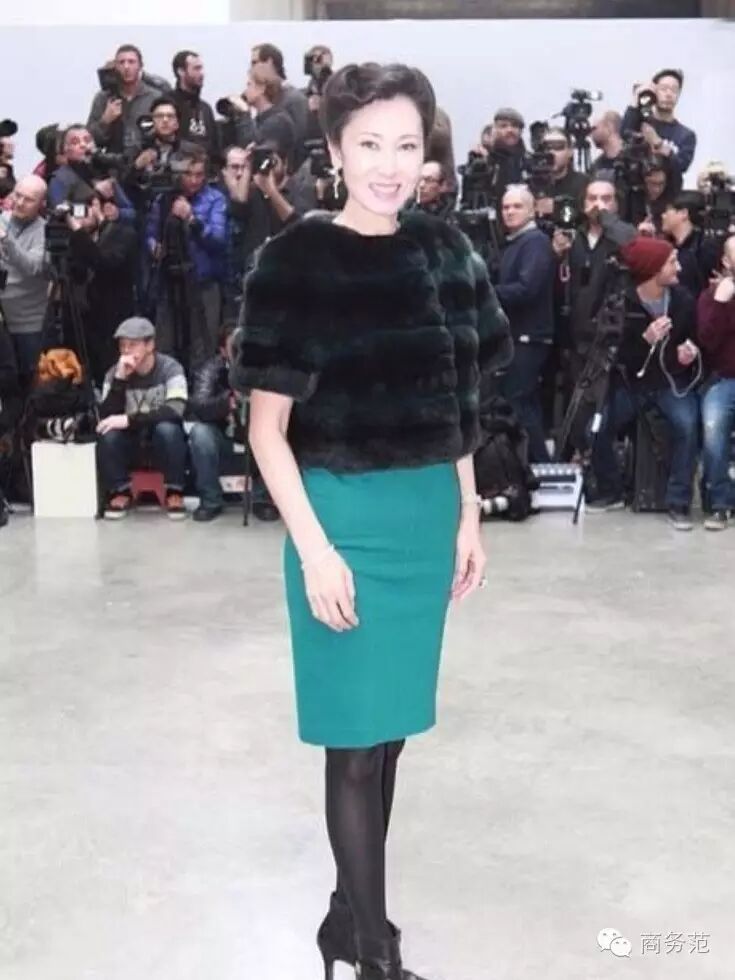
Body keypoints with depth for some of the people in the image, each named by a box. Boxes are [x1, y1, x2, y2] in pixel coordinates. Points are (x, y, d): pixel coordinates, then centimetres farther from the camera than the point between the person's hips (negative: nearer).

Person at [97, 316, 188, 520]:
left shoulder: (170, 368, -15)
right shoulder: (115, 373, -6)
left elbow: (175, 410, -30)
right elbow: (106, 417, -18)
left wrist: (129, 419, -35)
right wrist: (120, 378, -29)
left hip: (164, 440, -2)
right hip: (131, 440, 2)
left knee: (167, 428, -35)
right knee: (107, 433, -28)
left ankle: (175, 493, -16)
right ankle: (121, 492, -7)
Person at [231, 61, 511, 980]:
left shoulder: (443, 250, 5)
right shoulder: (296, 259, -10)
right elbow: (267, 427, -10)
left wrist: (468, 515, 12)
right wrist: (314, 548, -16)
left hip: (429, 516, 6)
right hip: (347, 516, -5)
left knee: (390, 731, 14)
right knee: (357, 740, 3)